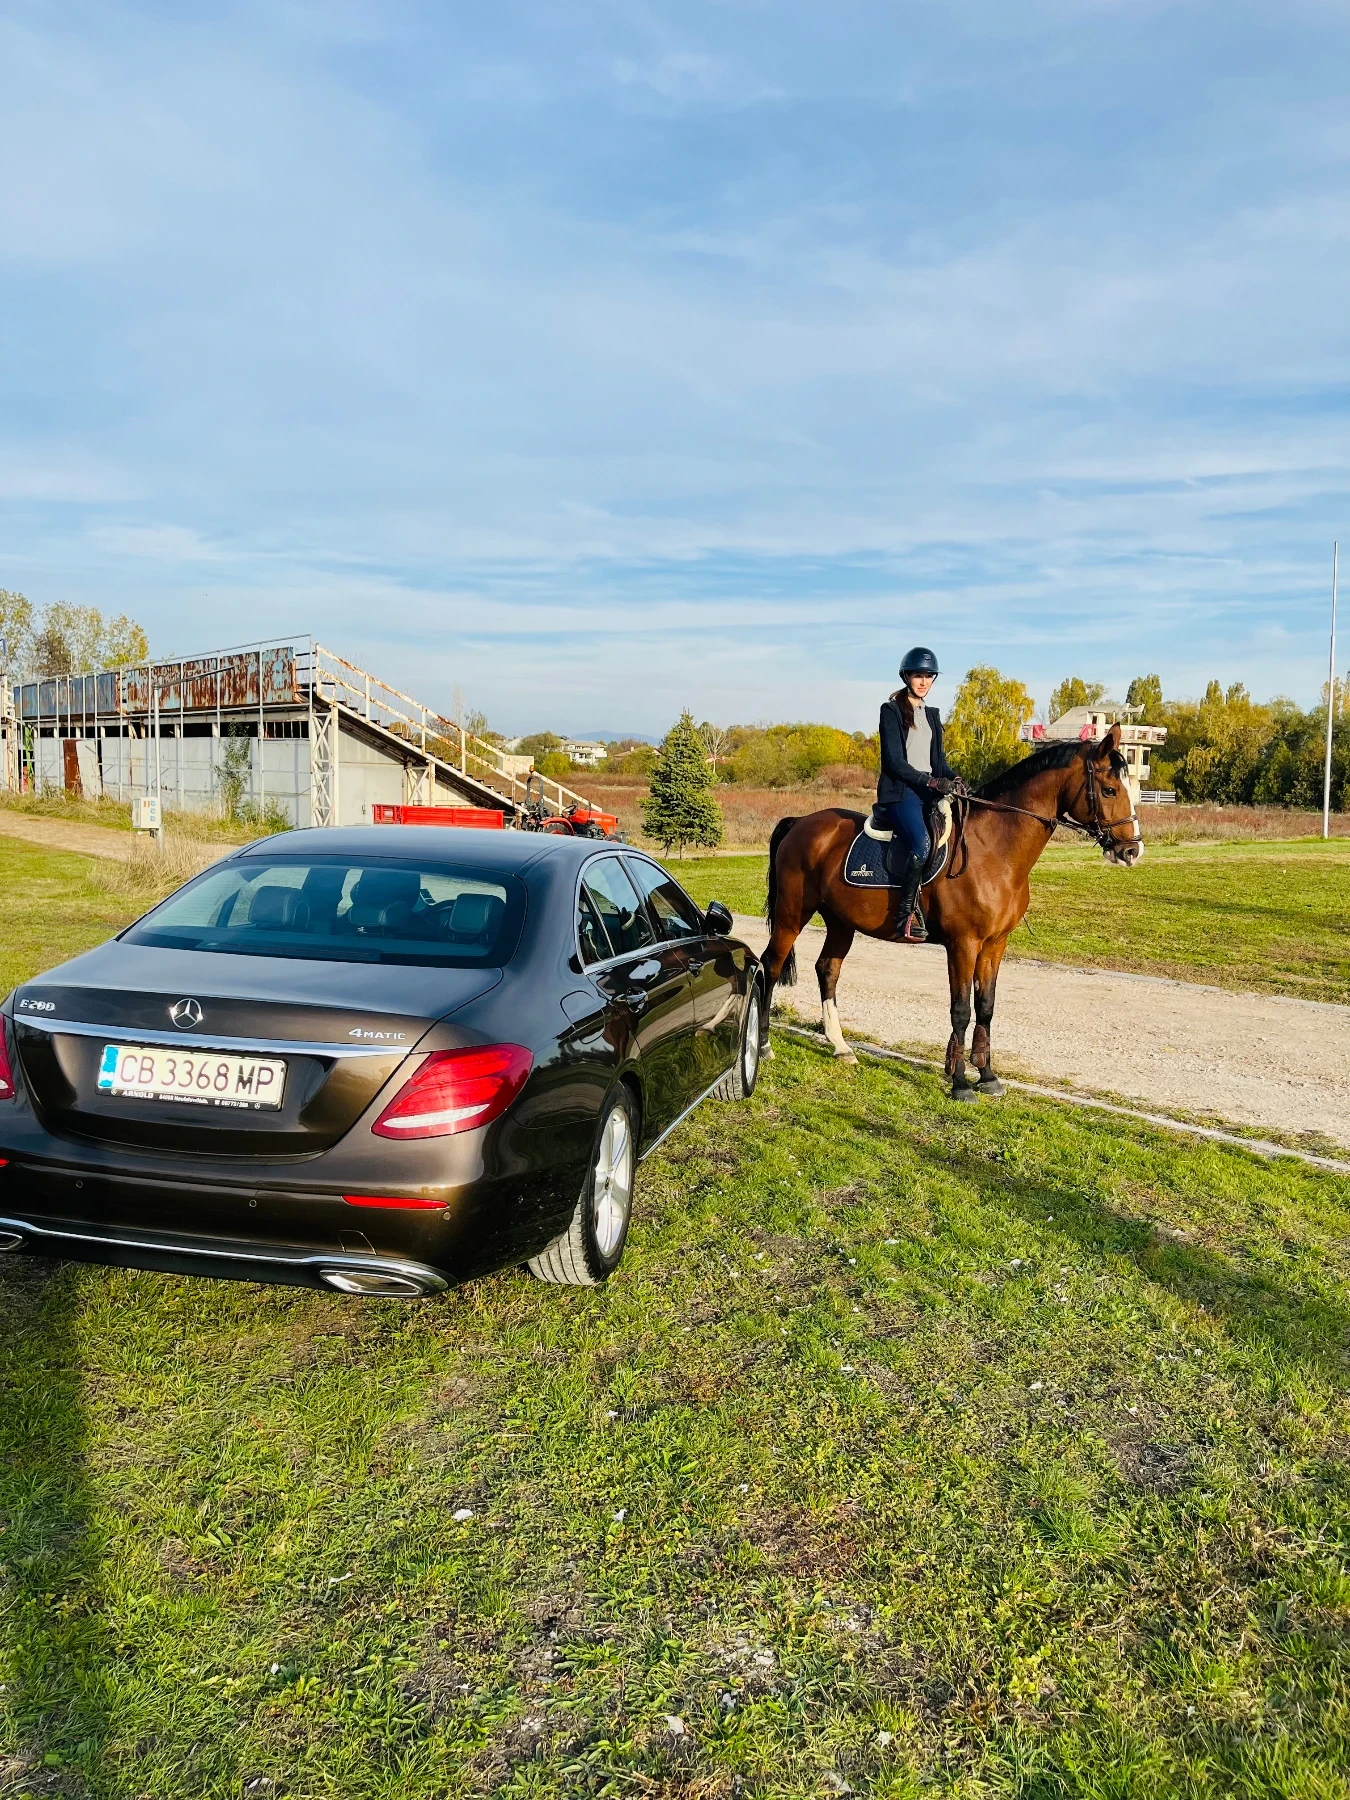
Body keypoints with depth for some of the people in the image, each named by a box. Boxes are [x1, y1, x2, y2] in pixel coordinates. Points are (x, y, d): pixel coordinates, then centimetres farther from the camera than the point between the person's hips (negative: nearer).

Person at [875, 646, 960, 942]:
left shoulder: (932, 715, 20)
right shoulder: (892, 711, -1)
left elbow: (938, 759, 20)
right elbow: (894, 761, -10)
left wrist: (952, 778, -2)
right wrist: (931, 781, -18)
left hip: (930, 791, 7)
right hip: (900, 792, -7)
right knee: (921, 843, -30)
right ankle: (908, 914, -23)